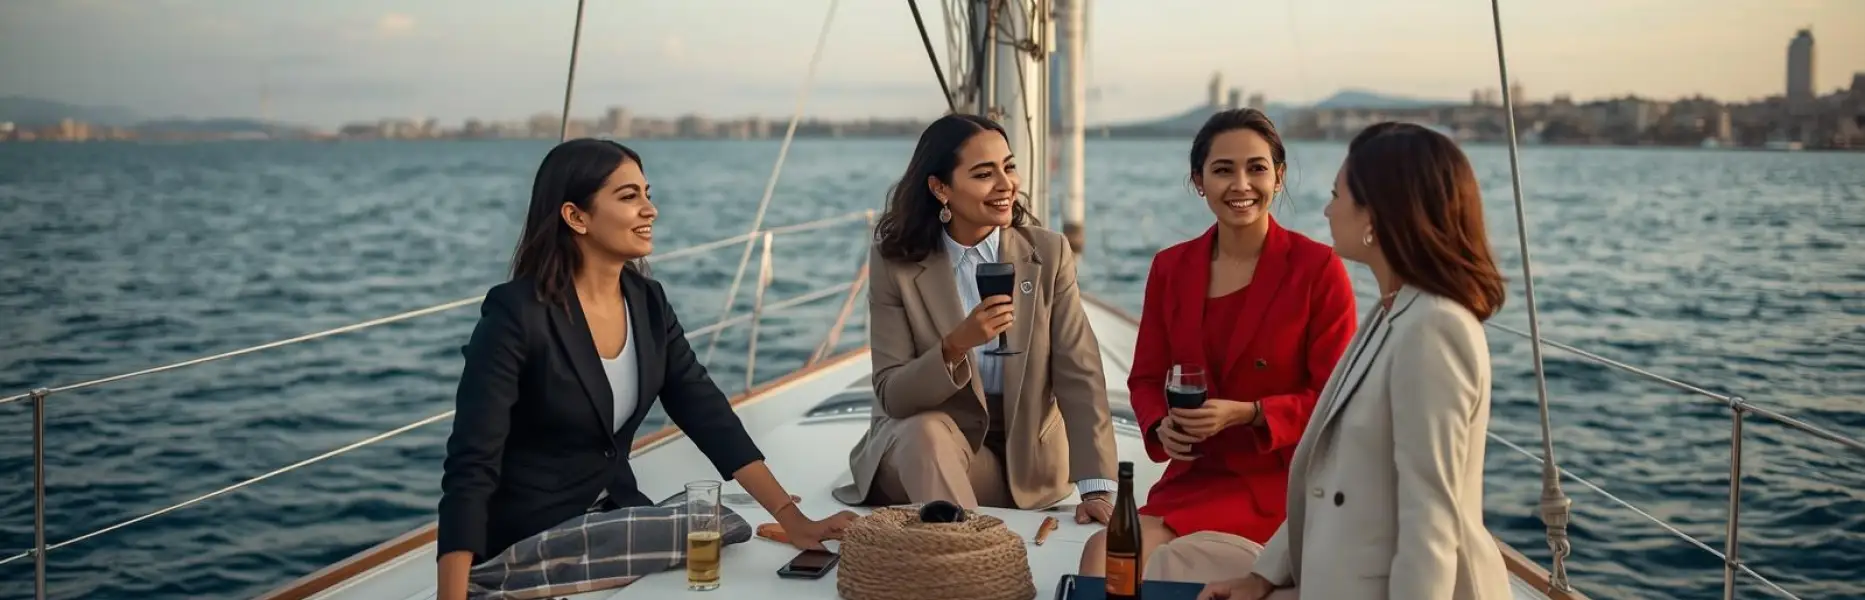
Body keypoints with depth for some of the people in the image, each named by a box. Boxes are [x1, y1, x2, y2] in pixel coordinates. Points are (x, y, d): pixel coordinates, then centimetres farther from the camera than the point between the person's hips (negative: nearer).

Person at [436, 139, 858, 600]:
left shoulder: (648, 302, 0)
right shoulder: (516, 314, -21)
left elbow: (709, 415, -2)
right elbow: (471, 467, -26)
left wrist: (792, 518, -12)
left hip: (616, 518, 6)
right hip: (525, 540, -6)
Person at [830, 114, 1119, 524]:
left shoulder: (1049, 254, -6)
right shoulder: (895, 265, -9)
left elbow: (1080, 377, -10)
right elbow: (891, 396, -12)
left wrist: (1096, 487, -22)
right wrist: (955, 346, -31)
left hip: (1024, 460, 1)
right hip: (919, 449, -1)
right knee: (927, 431, -33)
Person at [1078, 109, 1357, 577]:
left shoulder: (1318, 269, -6)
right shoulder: (1170, 267, 7)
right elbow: (1147, 377, 13)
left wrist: (1247, 413, -18)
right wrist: (1161, 426, -9)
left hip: (1279, 481, -4)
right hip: (1192, 476, 5)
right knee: (1103, 555, -21)